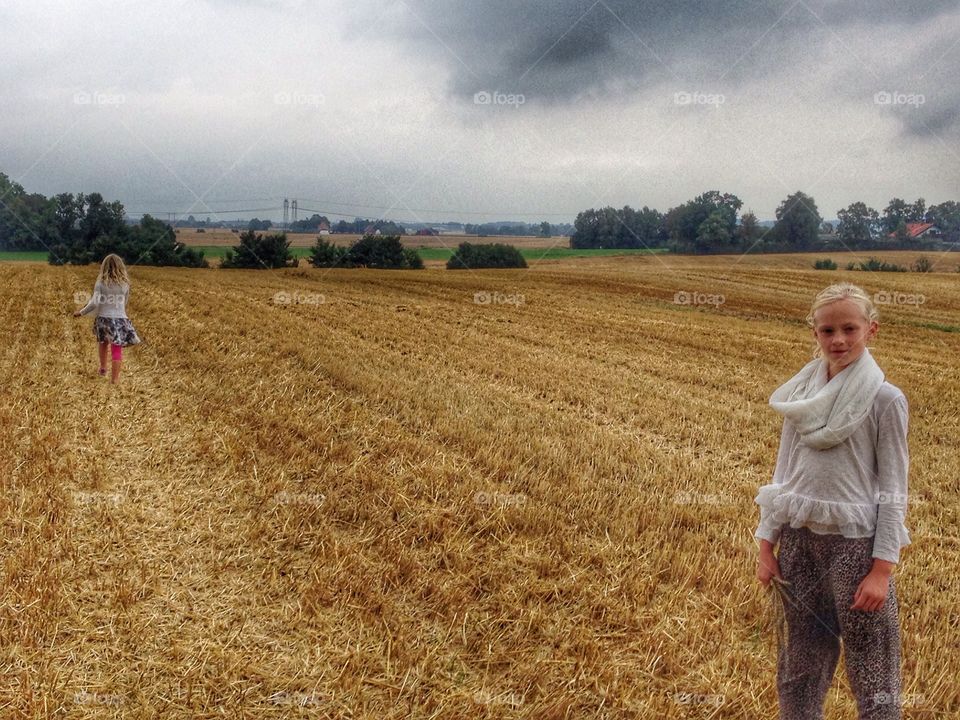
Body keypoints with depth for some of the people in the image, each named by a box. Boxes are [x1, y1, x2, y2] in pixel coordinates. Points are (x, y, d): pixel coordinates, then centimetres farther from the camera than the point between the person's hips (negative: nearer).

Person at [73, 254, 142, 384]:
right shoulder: (125, 283, -1)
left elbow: (94, 303, -12)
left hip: (103, 318, 1)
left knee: (103, 342, 28)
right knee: (117, 350, 4)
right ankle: (114, 379, 5)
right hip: (119, 319, -1)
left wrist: (81, 312, 1)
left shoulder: (100, 283, -7)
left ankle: (103, 368, 35)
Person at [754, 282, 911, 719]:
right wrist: (767, 545, 6)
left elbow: (893, 489, -8)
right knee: (799, 663, 16)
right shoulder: (803, 393, 4)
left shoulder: (884, 399, -9)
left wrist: (883, 568, -12)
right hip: (799, 537, 5)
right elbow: (783, 475, 9)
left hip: (854, 541, -5)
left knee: (870, 668, 3)